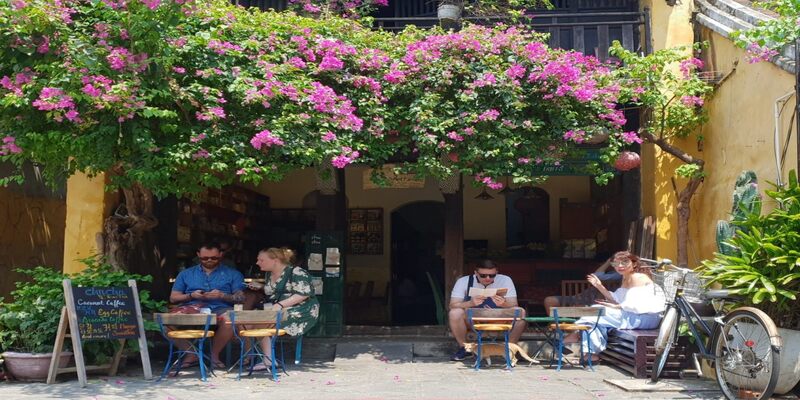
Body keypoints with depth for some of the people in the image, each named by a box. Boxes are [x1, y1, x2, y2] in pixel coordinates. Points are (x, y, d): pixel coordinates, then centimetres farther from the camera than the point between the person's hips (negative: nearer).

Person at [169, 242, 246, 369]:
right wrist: (191, 295, -3)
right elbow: (173, 298, 17)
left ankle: (214, 354, -11)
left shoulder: (233, 274, 17)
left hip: (220, 309, -1)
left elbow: (240, 297, 8)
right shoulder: (186, 274, 22)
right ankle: (191, 353, -6)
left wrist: (222, 295, -11)